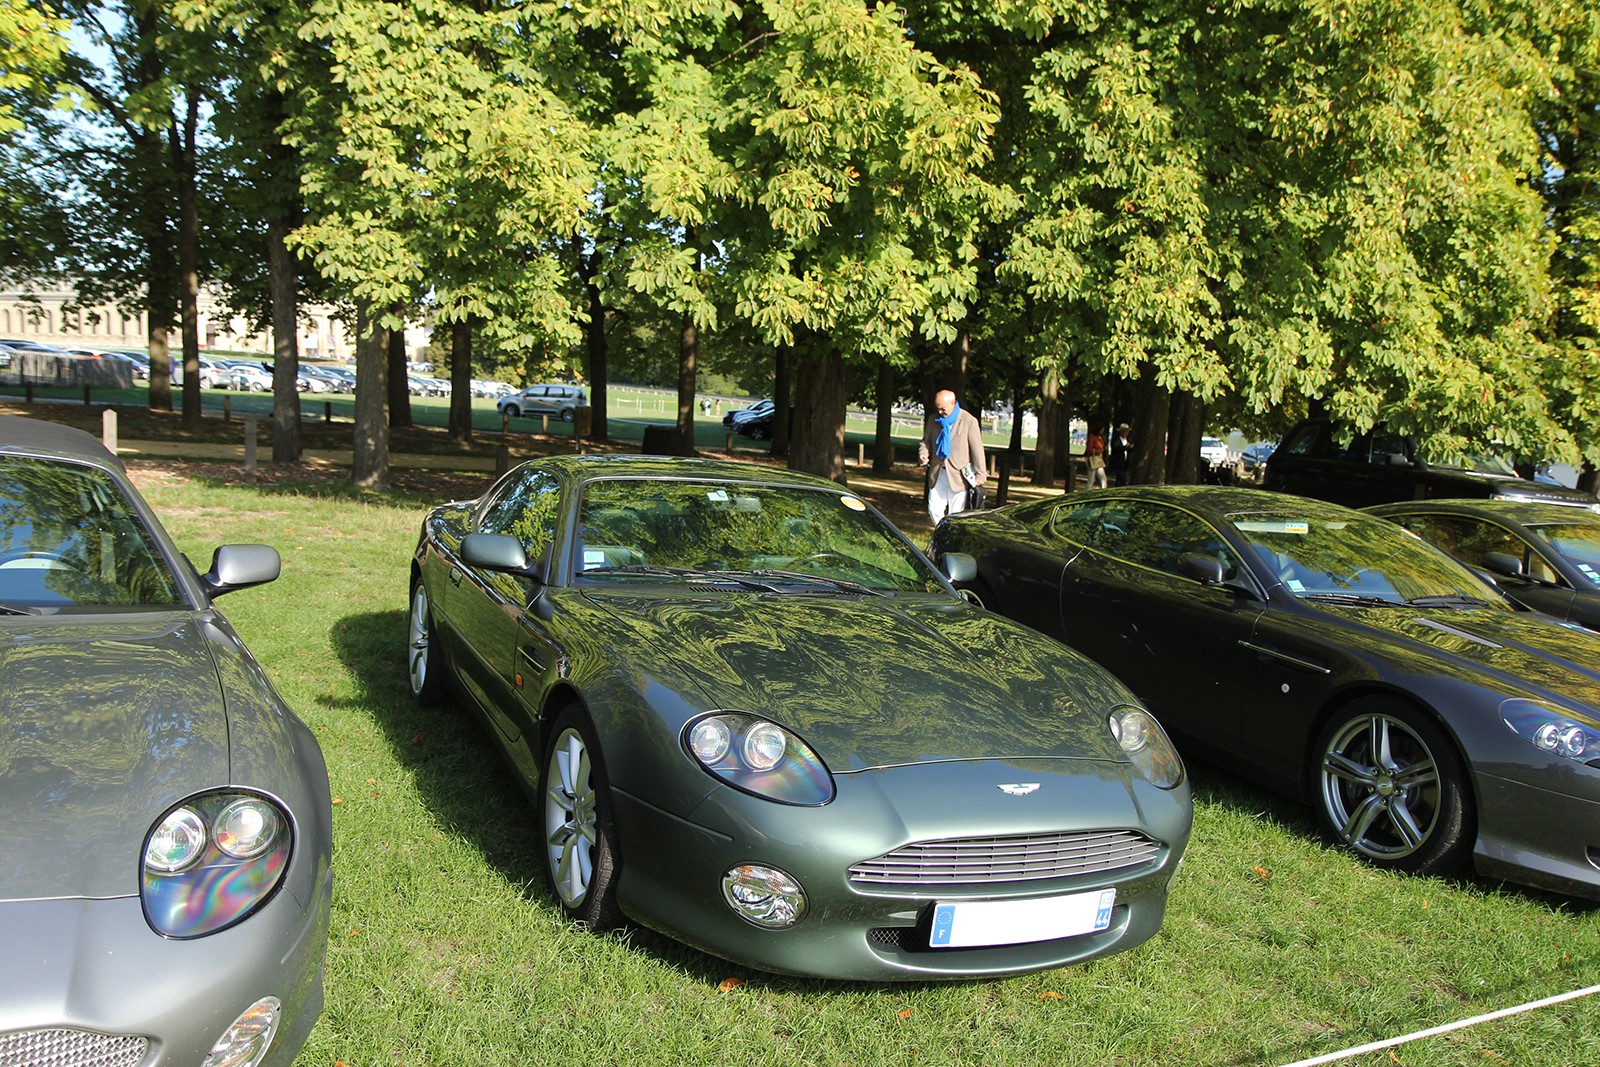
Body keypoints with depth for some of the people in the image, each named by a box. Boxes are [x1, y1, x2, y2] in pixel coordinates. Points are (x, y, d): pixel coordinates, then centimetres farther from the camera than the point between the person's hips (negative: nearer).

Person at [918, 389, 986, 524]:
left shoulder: (969, 421, -8)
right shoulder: (933, 421, 6)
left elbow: (977, 450, -6)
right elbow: (926, 441, 17)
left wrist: (980, 475, -6)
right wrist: (923, 454, -6)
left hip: (958, 474, -4)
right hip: (937, 474, 4)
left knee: (955, 514, 0)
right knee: (934, 509, 3)